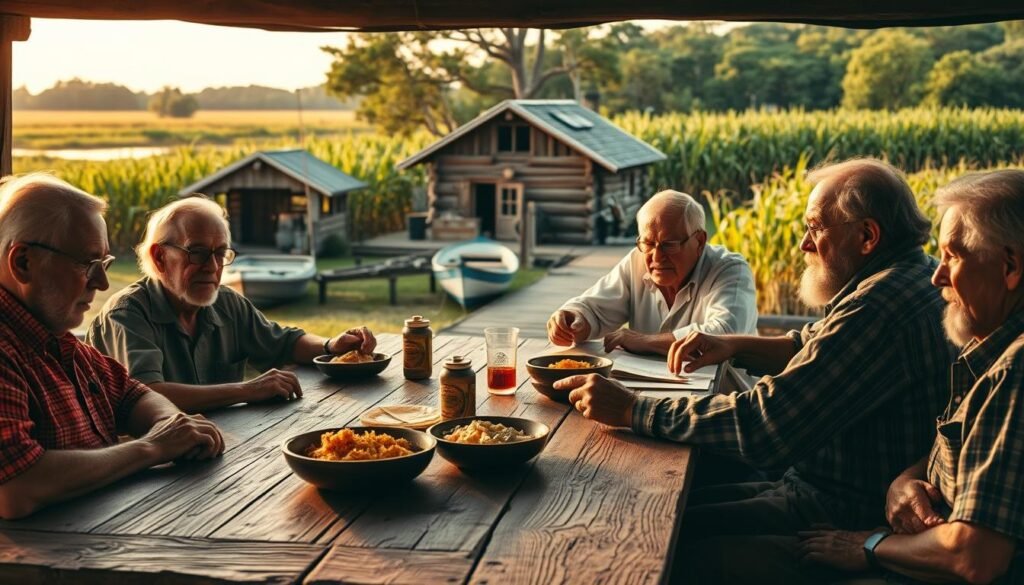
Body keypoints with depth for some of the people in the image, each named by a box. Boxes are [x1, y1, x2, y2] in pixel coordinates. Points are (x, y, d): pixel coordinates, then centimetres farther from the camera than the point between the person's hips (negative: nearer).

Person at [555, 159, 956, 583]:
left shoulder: (880, 308, -26)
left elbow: (764, 424, -29)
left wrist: (631, 410, -22)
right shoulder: (910, 276, 8)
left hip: (842, 516, -10)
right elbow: (813, 347, 23)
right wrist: (735, 346, 5)